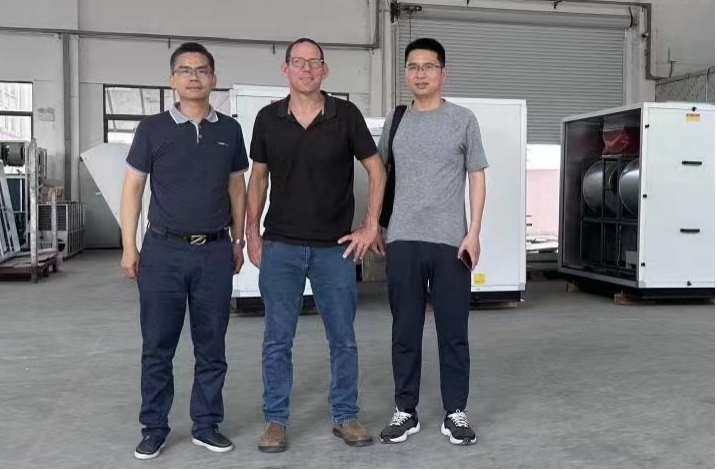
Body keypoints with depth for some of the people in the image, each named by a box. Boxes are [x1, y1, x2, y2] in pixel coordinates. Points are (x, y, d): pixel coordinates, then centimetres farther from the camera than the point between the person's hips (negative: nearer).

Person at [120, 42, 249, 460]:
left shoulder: (230, 130, 7)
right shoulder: (153, 129, 1)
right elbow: (133, 188, 2)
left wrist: (238, 242, 11)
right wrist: (129, 247, -3)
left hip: (215, 252, 2)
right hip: (163, 251, -1)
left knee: (212, 346, 8)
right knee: (158, 346, 6)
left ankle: (207, 425, 22)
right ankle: (154, 429, 19)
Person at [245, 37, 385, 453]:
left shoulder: (346, 114, -3)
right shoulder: (268, 119, 2)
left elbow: (376, 170, 2)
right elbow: (258, 179, 9)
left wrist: (371, 226, -3)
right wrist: (252, 233, 4)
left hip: (335, 247, 0)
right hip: (281, 246, 1)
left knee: (343, 337, 8)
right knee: (278, 338, 5)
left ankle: (346, 416, 22)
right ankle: (276, 419, 18)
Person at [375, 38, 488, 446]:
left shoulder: (463, 120, 5)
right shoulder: (395, 120, 10)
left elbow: (477, 177, 4)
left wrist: (474, 232, -5)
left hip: (451, 241, -2)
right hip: (402, 241, 2)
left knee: (453, 332, 4)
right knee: (405, 331, 7)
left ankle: (455, 413, 16)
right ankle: (406, 411, 18)